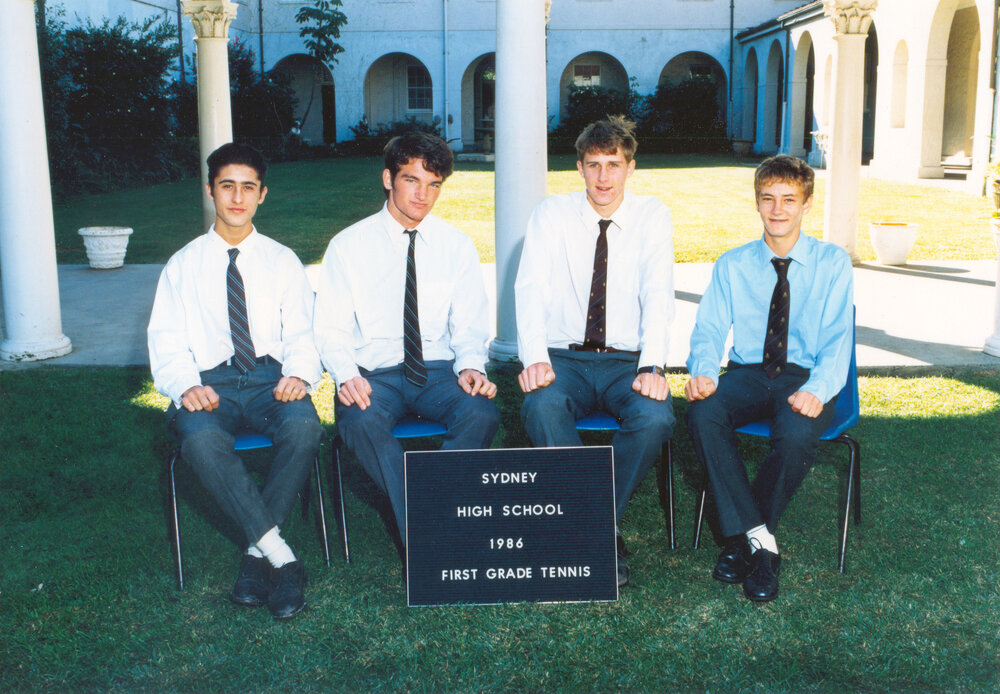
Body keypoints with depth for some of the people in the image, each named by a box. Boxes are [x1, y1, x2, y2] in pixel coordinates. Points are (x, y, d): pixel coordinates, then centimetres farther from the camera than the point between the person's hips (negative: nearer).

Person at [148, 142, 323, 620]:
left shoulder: (283, 261, 16)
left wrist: (298, 375, -15)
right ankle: (281, 556, -28)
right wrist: (186, 386, -16)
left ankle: (257, 553, -20)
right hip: (209, 383, 0)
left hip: (271, 378, 1)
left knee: (305, 427, -34)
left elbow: (301, 333, 8)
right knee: (200, 439, -36)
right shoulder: (182, 266, 14)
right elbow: (167, 344, 6)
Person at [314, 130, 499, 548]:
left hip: (438, 371, 1)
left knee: (482, 413, -31)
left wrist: (470, 365, -12)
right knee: (359, 420, -35)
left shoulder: (457, 246, 9)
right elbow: (330, 328, 2)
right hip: (374, 373, -1)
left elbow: (469, 325, 10)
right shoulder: (348, 246, 4)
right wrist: (347, 376, -19)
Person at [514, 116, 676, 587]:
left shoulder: (652, 216, 4)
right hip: (564, 358, 0)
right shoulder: (551, 214, 4)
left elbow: (658, 295, -7)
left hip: (627, 361, 0)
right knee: (541, 407, -33)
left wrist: (651, 366, -24)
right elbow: (530, 288, -8)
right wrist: (535, 357, -26)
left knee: (656, 417, -31)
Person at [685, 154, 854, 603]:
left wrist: (816, 389, -26)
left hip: (805, 379, -2)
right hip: (746, 374, 2)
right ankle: (759, 539, -24)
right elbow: (709, 329, 2)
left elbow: (837, 340, -5)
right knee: (702, 413, -32)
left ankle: (742, 537, -12)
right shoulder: (732, 265, 10)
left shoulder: (833, 263, 4)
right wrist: (704, 372, -22)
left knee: (797, 433, -36)